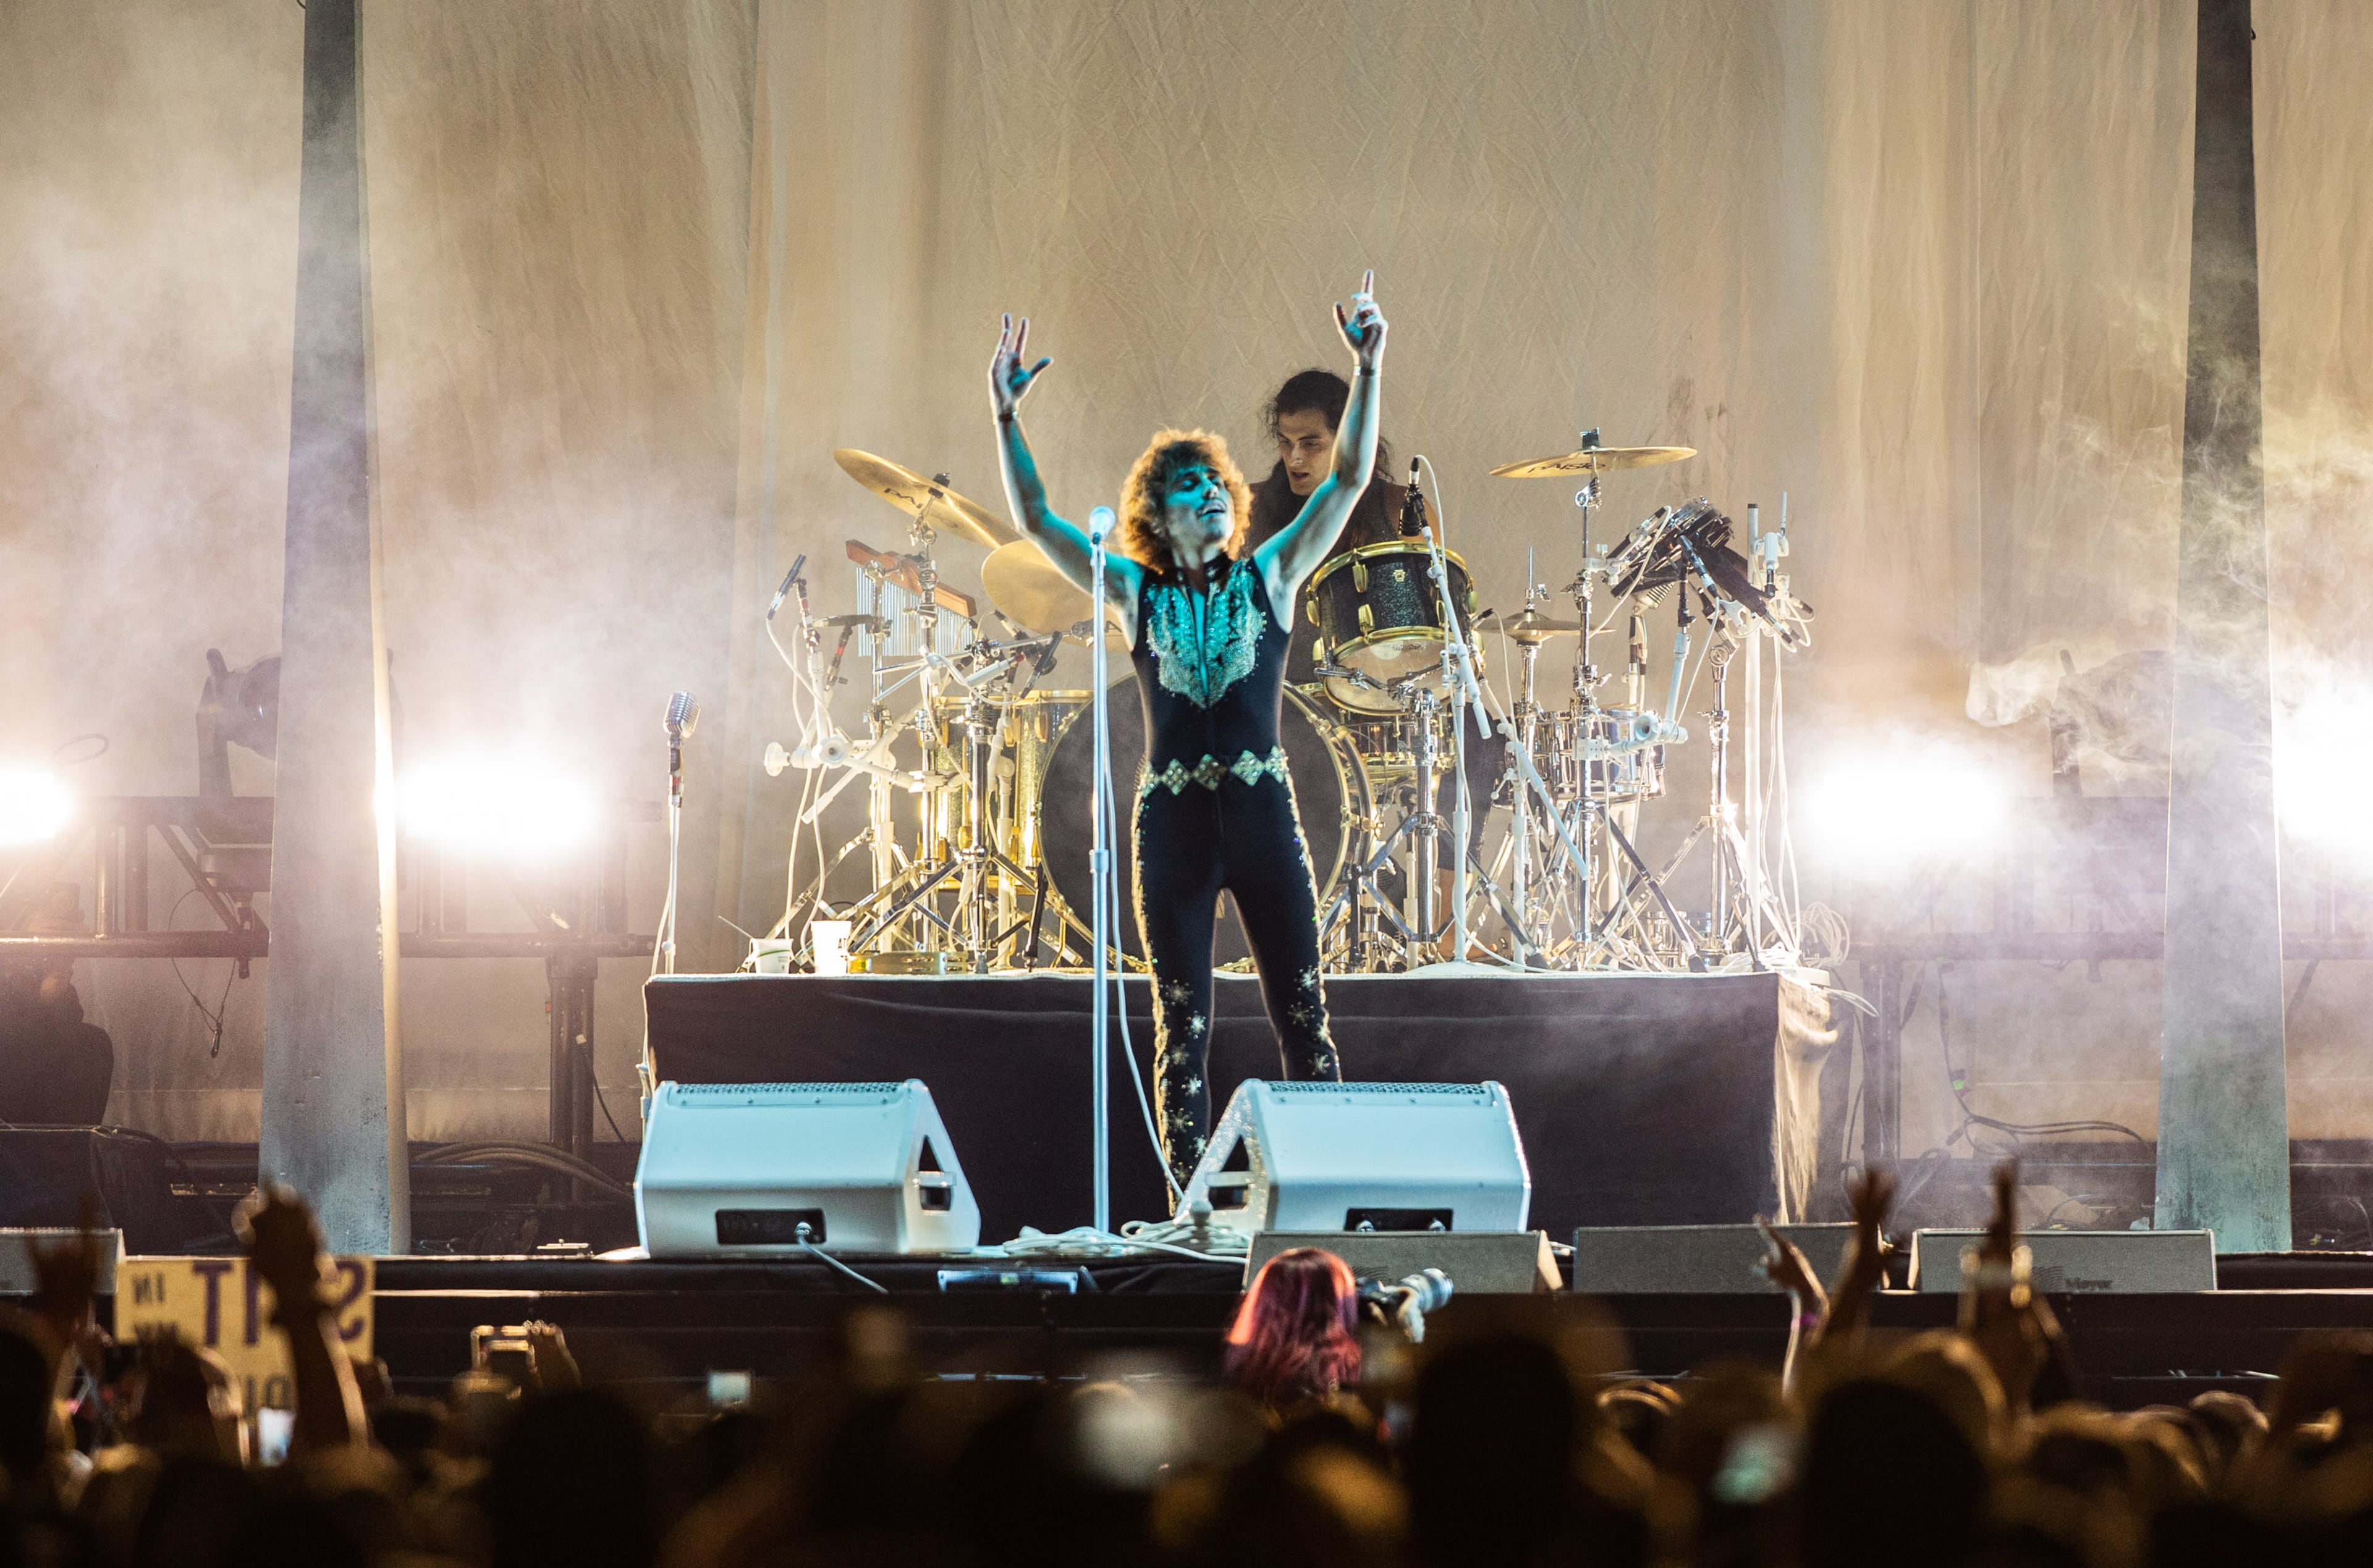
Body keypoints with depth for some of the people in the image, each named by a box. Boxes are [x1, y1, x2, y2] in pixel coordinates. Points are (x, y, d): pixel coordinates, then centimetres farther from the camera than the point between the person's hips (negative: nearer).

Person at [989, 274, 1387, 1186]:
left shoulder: (1269, 578, 8)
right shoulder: (1135, 594, 8)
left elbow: (1349, 479, 2)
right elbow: (1036, 522, 3)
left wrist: (1366, 372, -8)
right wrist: (1007, 420, -8)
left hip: (1262, 811, 0)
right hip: (1172, 818, 0)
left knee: (1301, 1011, -1)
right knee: (1182, 1025, 3)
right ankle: (1190, 1205, 7)